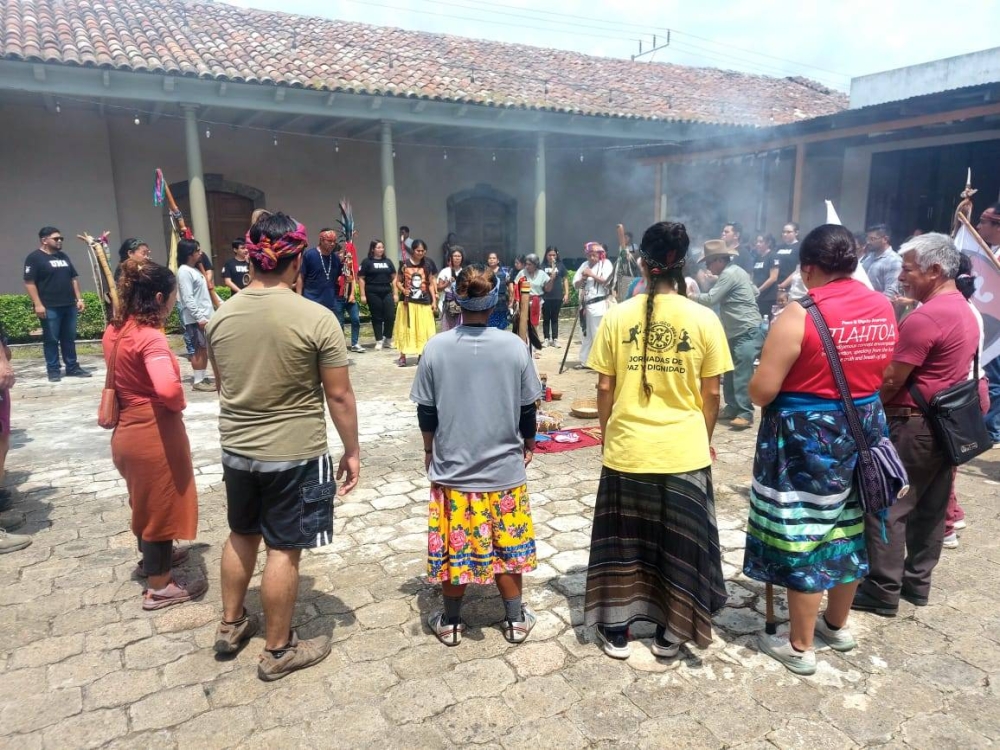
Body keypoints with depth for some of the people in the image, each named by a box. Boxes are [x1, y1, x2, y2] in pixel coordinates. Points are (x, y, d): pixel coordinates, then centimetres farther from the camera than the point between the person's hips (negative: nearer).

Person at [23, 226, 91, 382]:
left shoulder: (63, 256, 16)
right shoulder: (34, 258, -4)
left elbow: (74, 278, 19)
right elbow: (29, 283, -10)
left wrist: (79, 299, 11)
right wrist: (38, 304, -16)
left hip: (69, 305, 6)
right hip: (49, 307, -6)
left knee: (69, 339, 9)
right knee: (51, 340, 0)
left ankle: (73, 368, 15)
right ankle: (53, 370, 6)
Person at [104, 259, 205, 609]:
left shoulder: (115, 330, 4)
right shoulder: (150, 337, -24)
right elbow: (167, 388, -38)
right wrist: (178, 405, -18)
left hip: (128, 428, 9)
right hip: (154, 432, -9)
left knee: (147, 500, 27)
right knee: (161, 505, 6)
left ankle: (153, 555, 49)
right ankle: (159, 587, 21)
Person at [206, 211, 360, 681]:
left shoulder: (222, 316, -1)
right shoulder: (316, 318, -18)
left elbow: (222, 385, 12)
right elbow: (339, 396, -14)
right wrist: (352, 451, -3)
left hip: (236, 449, 6)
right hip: (295, 454, -5)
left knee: (242, 535, 24)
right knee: (284, 550, 7)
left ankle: (230, 626, 40)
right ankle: (278, 652, 23)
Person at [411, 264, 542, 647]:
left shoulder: (436, 347, -11)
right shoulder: (514, 346, -10)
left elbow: (426, 412, -3)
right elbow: (528, 408, -2)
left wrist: (430, 449, 14)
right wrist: (528, 443, 16)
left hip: (452, 468, 0)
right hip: (505, 468, 1)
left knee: (454, 547, 14)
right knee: (506, 545, 15)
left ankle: (450, 622, 29)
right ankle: (516, 619, 29)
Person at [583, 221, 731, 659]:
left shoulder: (618, 316, -7)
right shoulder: (704, 320, -7)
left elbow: (605, 388, -3)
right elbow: (711, 394, -3)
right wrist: (704, 438, 13)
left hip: (626, 447, 0)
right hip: (684, 450, 0)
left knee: (623, 537, 15)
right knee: (678, 542, 15)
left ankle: (616, 632, 27)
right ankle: (668, 634, 30)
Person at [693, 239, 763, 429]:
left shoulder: (729, 274, -14)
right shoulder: (734, 272, 16)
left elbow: (710, 299, -19)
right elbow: (755, 291, 25)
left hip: (748, 332, -11)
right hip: (736, 332, 11)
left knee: (742, 374, -14)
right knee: (730, 372, 12)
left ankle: (745, 414, -13)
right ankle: (732, 407, 20)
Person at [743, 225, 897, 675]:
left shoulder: (799, 316, -19)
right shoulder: (884, 309, 2)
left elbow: (760, 392, -19)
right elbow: (883, 377, 14)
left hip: (806, 438, -7)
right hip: (864, 430, 7)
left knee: (802, 536, 5)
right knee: (848, 529, 20)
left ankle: (800, 647, 19)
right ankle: (838, 625, 39)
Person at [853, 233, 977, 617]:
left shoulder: (923, 318, -20)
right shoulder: (965, 311, 11)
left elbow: (892, 381, -18)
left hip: (913, 426, -10)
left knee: (886, 508, -1)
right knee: (930, 508, 15)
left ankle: (883, 591, 6)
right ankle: (917, 581, 26)